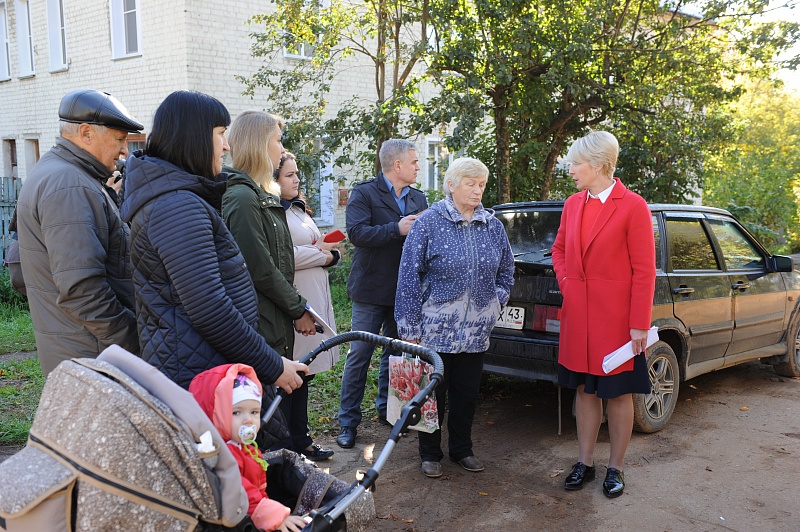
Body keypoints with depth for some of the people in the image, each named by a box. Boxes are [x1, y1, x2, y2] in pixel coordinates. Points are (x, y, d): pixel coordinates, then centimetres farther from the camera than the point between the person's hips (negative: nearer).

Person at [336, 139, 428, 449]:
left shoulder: (418, 199, 11)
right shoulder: (364, 193, -7)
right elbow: (356, 233, -21)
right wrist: (397, 229, -25)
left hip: (406, 292, 6)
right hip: (372, 290, -5)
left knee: (396, 353, 15)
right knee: (359, 356, -1)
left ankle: (386, 408, 30)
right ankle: (348, 422, 8)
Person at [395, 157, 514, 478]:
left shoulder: (492, 226, 6)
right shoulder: (429, 222, -7)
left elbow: (506, 269, 20)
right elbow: (409, 276, -8)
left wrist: (496, 301, 7)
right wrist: (410, 328, -10)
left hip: (476, 330, 4)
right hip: (436, 328, -4)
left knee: (467, 392, 13)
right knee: (433, 392, 7)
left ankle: (462, 450, 31)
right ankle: (430, 454, 24)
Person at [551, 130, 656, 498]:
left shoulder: (633, 206, -11)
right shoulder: (573, 205, 7)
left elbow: (645, 271, -11)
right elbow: (559, 250, 21)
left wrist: (639, 325, -13)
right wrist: (566, 283, 4)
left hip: (616, 318, -5)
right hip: (578, 316, 5)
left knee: (618, 393, 7)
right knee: (585, 389, 13)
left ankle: (616, 468, 21)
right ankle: (584, 462, 25)